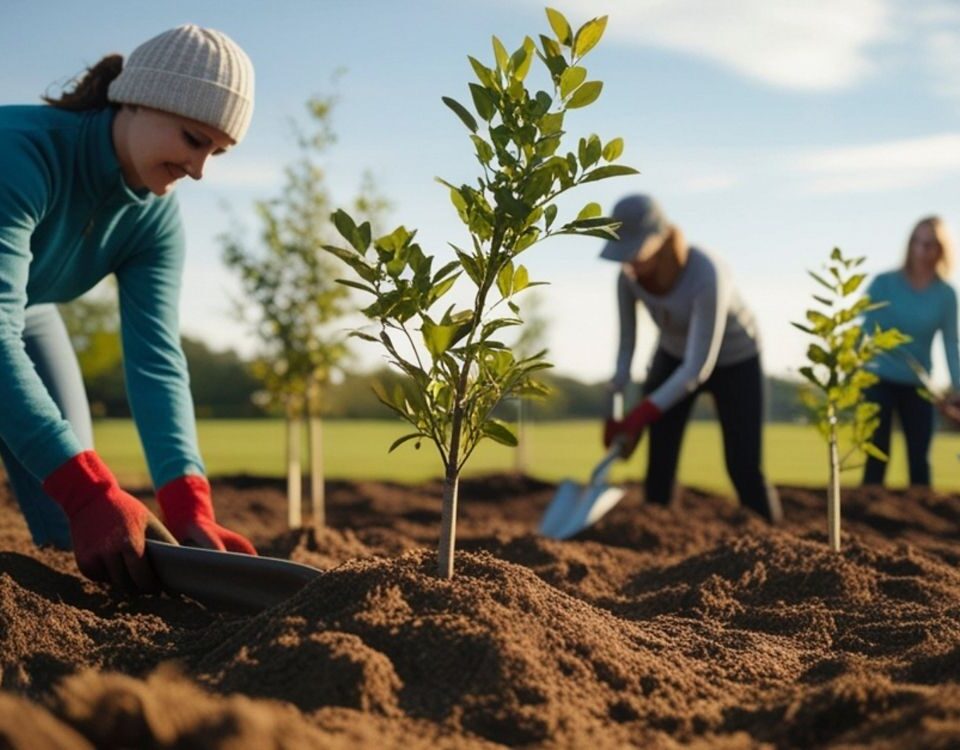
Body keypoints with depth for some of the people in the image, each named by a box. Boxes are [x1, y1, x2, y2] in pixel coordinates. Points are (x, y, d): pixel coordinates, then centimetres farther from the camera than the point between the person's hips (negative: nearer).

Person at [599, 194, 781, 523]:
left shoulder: (707, 275, -40)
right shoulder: (629, 276, -24)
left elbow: (699, 367, -38)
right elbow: (626, 344, -10)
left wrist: (639, 418, -41)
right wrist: (615, 413, -19)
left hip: (734, 360, -4)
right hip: (674, 356, 4)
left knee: (744, 470, -6)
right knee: (658, 462, -9)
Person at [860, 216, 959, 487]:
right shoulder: (884, 284, -8)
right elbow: (865, 330, -4)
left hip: (918, 386, 2)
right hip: (880, 380, -2)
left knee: (919, 459, 5)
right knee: (877, 456, -1)